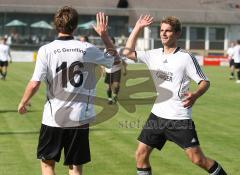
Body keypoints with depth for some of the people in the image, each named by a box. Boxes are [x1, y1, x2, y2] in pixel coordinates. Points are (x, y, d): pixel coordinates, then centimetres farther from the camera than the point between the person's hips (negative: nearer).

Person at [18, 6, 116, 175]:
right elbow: (114, 58, 13)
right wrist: (104, 34, 18)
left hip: (53, 117, -1)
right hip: (79, 118, 1)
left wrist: (23, 103, 7)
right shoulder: (88, 49, -3)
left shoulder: (46, 50, -8)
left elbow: (34, 84, -9)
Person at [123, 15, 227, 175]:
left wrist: (195, 95, -31)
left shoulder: (186, 57, -10)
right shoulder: (154, 55, 5)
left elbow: (205, 82, -9)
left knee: (198, 159, -6)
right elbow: (128, 52, 7)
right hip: (157, 115, 5)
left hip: (180, 118, -5)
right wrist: (138, 27, 4)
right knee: (141, 154, 4)